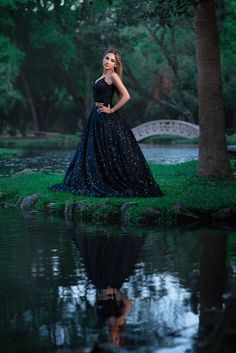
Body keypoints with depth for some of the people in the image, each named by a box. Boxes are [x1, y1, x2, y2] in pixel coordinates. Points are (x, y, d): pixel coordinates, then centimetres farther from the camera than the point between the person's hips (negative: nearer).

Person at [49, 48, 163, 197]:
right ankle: (96, 183, 18)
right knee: (93, 152, 11)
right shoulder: (103, 76, 13)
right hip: (97, 117, 9)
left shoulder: (113, 76, -13)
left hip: (107, 118, -9)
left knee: (110, 154, -4)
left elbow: (126, 96, -21)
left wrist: (111, 110, -17)